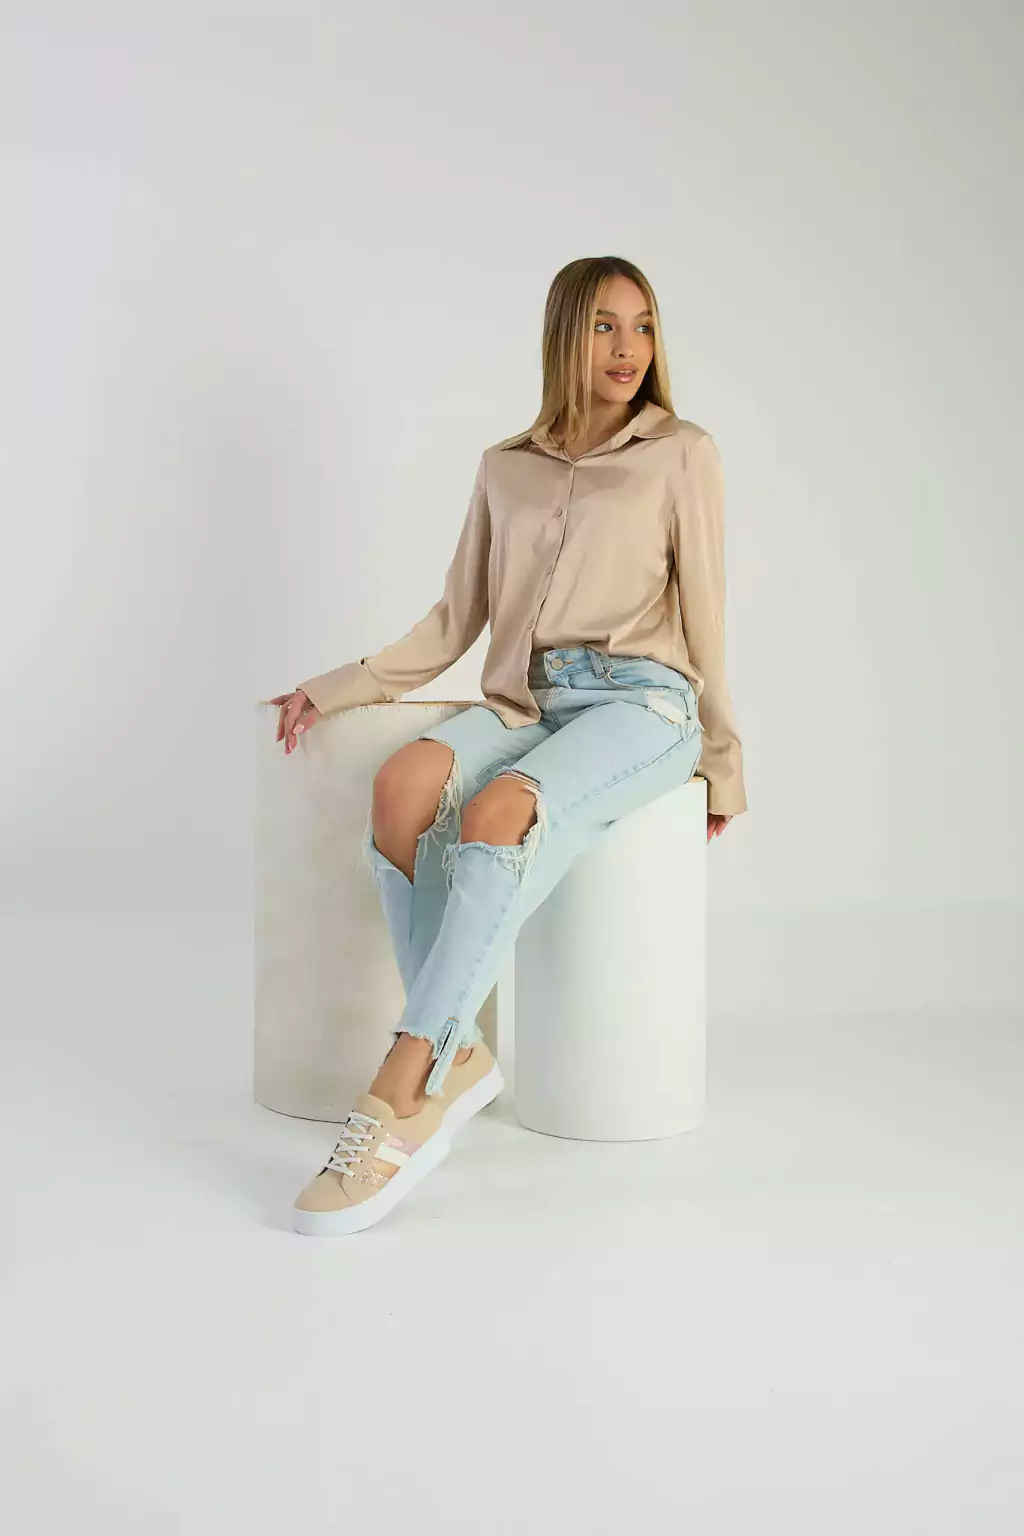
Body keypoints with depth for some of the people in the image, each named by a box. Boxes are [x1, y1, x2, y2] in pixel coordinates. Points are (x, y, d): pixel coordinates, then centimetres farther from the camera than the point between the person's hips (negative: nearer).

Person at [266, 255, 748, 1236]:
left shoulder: (682, 455, 11)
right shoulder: (505, 468, 19)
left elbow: (703, 617, 11)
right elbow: (455, 623, 21)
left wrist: (723, 760, 10)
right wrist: (339, 687, 11)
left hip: (638, 703, -3)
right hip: (524, 704, 4)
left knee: (497, 813, -35)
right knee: (403, 783, -31)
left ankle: (401, 1099, -38)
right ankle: (456, 1056, -27)